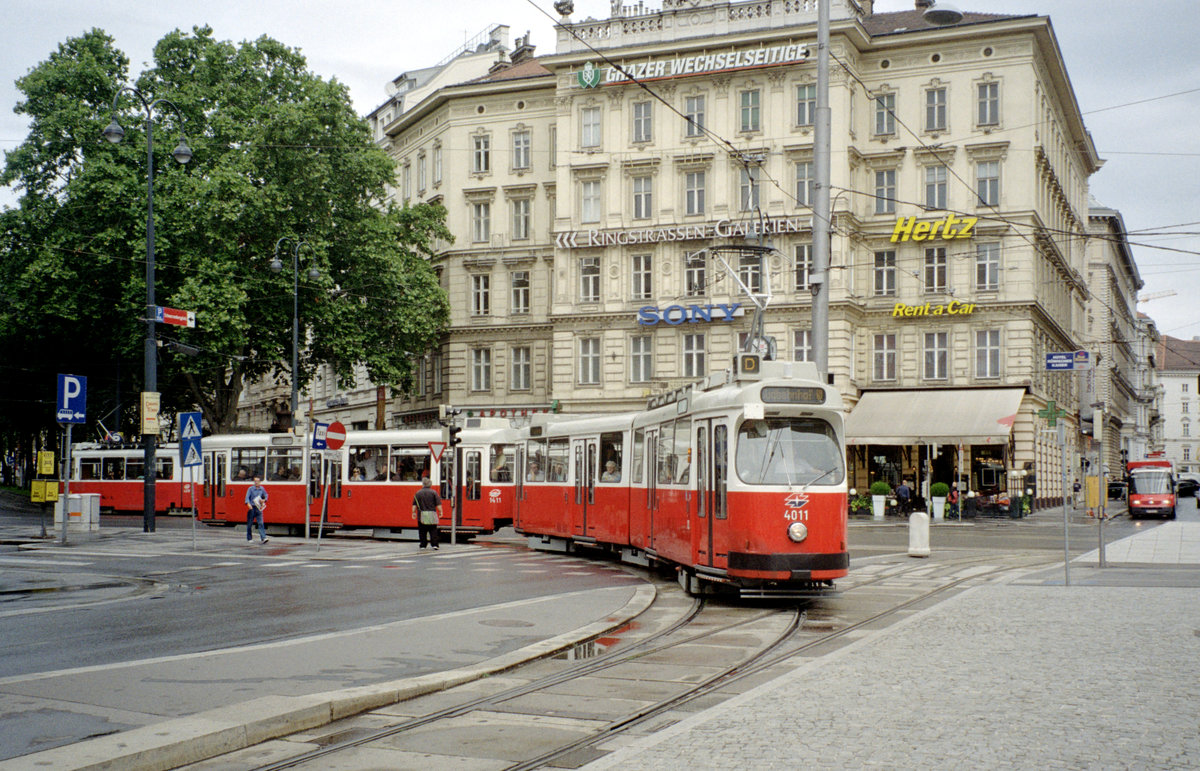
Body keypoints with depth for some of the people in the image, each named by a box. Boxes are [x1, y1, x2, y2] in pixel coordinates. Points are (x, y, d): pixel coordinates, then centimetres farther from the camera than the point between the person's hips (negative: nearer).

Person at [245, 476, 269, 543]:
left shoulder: (262, 489, 7)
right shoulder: (251, 488, -4)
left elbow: (265, 495, 23)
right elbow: (247, 497, -13)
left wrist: (264, 500, 1)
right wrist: (248, 504, -31)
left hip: (259, 508, 2)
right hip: (252, 508, -2)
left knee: (261, 523, -8)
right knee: (250, 524, 6)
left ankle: (263, 538, -16)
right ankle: (249, 538, 19)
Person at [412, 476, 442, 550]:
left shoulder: (418, 493, 3)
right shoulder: (434, 492, -1)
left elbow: (414, 504, 3)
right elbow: (438, 504, -4)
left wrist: (414, 512, 11)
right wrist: (440, 512, 4)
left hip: (421, 515, 1)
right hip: (432, 515, -1)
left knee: (422, 531, 7)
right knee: (433, 530, 5)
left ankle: (423, 545, 7)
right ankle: (434, 544, -3)